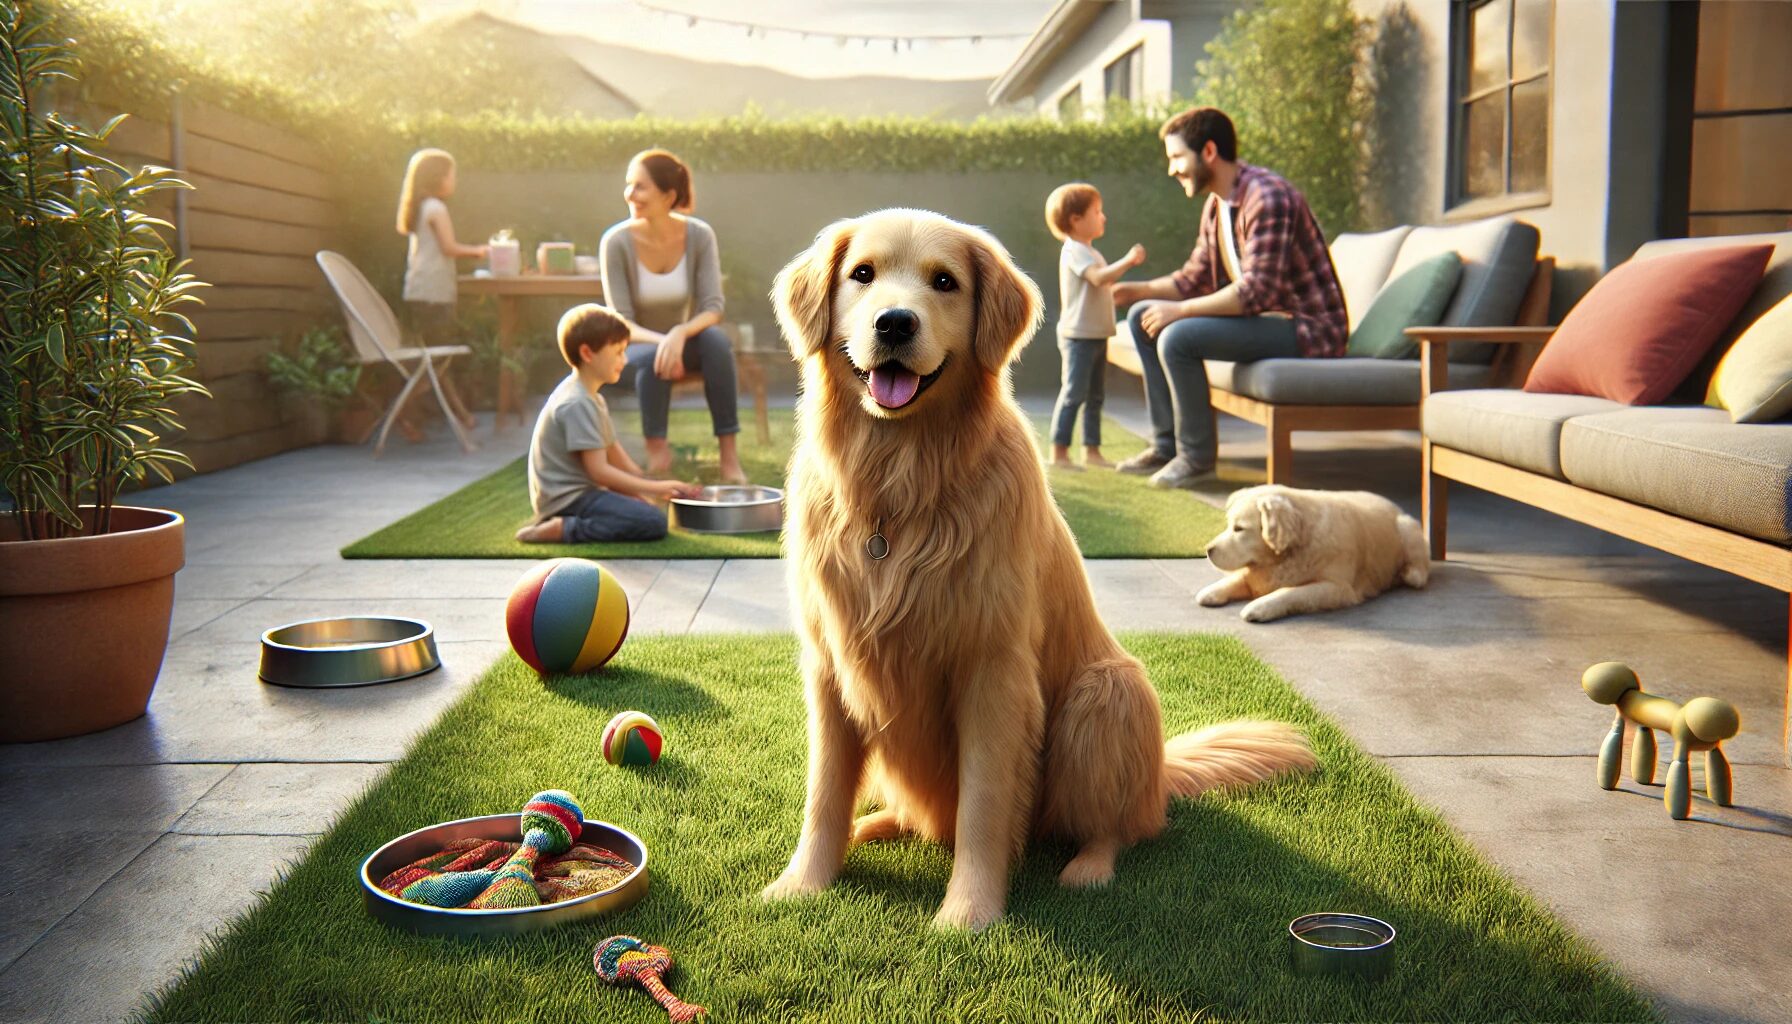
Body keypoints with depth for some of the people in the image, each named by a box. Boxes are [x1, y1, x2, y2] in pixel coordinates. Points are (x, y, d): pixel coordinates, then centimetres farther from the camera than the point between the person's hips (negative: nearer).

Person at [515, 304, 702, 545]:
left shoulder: (592, 398, 16)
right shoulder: (577, 404, -18)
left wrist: (654, 486, 8)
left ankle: (564, 522, 9)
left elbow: (614, 453, 17)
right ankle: (561, 529, -20)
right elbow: (599, 470, -21)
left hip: (581, 490, 11)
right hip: (568, 497, -11)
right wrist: (655, 488, -15)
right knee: (654, 522, -23)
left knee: (640, 506, 29)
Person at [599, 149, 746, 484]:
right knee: (652, 359, -37)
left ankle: (729, 454, -30)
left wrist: (680, 333, -37)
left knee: (716, 340, -32)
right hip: (636, 345, -2)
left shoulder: (699, 236, -12)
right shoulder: (616, 242, -16)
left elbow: (712, 308, -16)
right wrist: (660, 341, -35)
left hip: (684, 341, 2)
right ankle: (657, 455, -28)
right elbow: (621, 323, -16)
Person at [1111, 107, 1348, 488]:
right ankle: (1167, 443, 9)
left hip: (1306, 327, -10)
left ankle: (1197, 454, -10)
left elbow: (1257, 291, -28)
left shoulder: (1267, 197, -21)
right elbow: (1194, 278, 15)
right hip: (1262, 316, 10)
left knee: (1177, 337, -28)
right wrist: (1139, 290, -1)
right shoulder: (1216, 206, 10)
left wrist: (1179, 310, -24)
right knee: (1143, 317, 8)